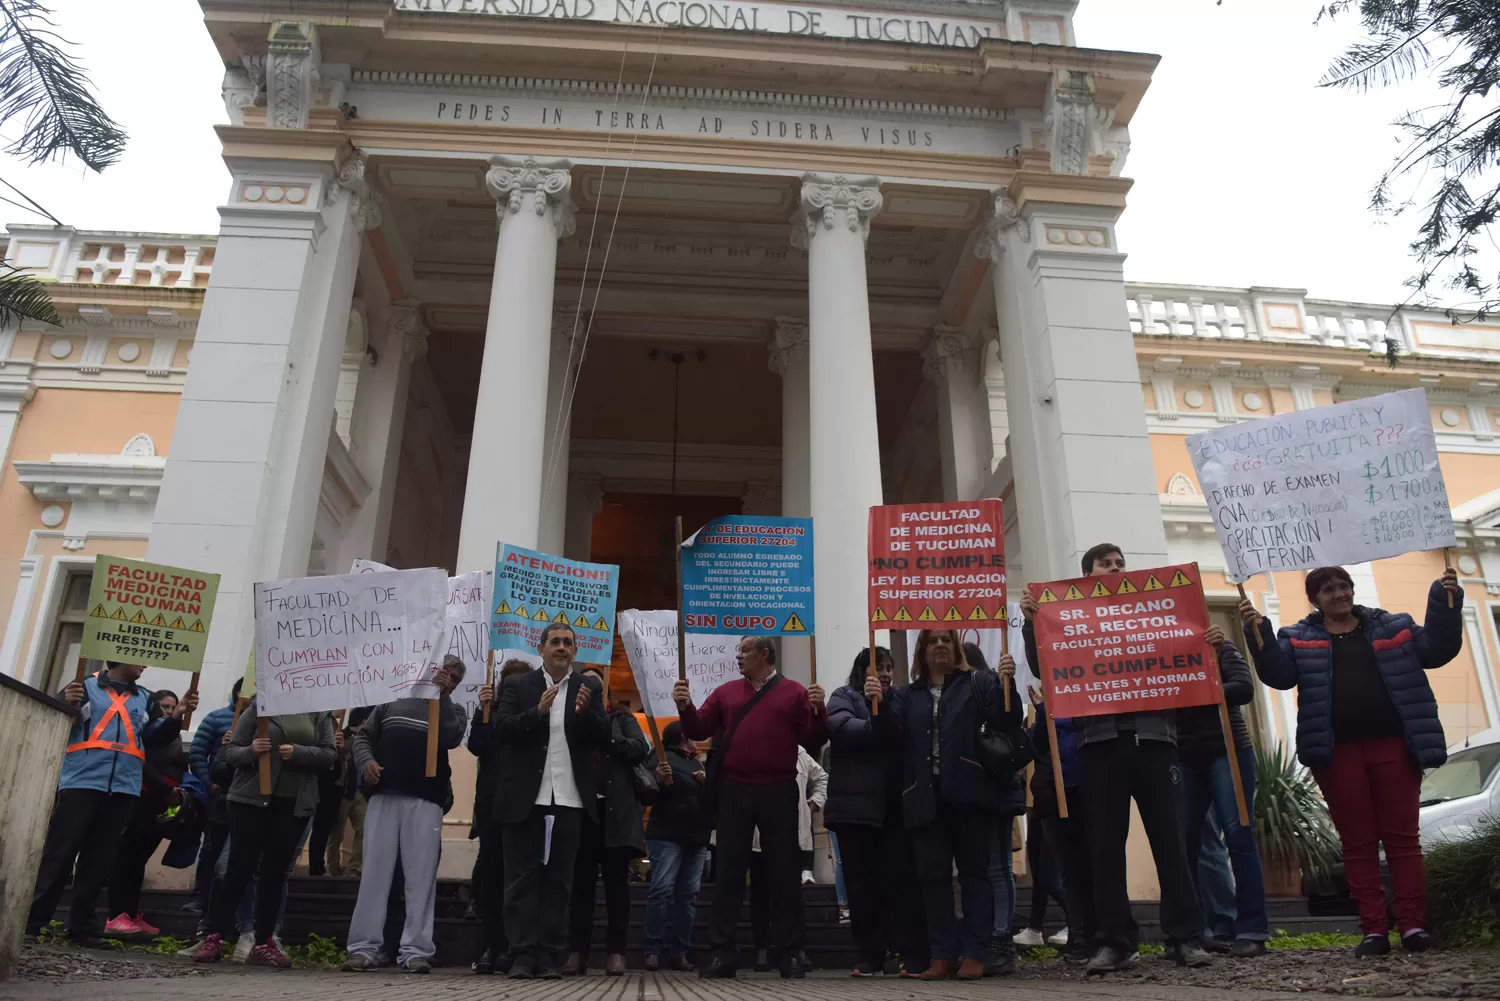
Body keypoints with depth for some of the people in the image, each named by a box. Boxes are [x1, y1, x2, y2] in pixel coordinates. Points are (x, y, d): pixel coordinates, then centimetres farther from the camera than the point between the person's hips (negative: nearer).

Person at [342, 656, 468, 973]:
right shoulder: (393, 700, 18)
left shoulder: (451, 709, 14)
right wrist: (366, 761, -3)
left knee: (420, 876, -3)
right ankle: (364, 948, 4)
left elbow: (451, 738, -7)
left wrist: (441, 695, -9)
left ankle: (416, 950, 0)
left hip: (426, 801, -1)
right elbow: (363, 734, 16)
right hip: (384, 795, 1)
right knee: (374, 872, 0)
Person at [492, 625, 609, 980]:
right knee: (522, 878, 1)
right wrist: (538, 711, -19)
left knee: (558, 880, 4)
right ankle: (523, 955, 6)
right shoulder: (517, 686, 6)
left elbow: (603, 737, 2)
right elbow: (502, 730, -5)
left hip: (569, 800, 1)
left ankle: (550, 955, 9)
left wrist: (585, 712, -17)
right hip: (525, 798, -1)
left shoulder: (589, 687, 8)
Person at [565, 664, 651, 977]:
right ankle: (577, 951, 6)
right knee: (580, 882, 1)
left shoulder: (621, 717, 13)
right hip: (580, 807, 1)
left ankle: (615, 952, 4)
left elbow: (641, 748, -3)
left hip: (616, 809, -1)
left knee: (616, 882, 1)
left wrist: (604, 738, -10)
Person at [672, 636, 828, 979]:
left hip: (778, 793, -2)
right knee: (728, 871, 4)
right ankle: (723, 952, 10)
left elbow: (813, 743, 0)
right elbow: (698, 731, 6)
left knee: (783, 872, 4)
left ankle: (788, 953, 14)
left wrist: (818, 711, -17)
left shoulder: (795, 692, 4)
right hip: (734, 792, 2)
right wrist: (685, 706, -11)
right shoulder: (725, 692, 12)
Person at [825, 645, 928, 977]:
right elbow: (842, 728, -14)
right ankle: (869, 957, 11)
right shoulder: (844, 697, 6)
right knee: (861, 882, 3)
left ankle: (913, 955, 4)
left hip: (894, 804, 2)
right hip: (856, 803, -2)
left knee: (901, 877, -2)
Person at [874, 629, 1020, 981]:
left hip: (968, 793, -3)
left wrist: (1006, 684, -20)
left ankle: (973, 954, 4)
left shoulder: (978, 683, 8)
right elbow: (892, 732, 3)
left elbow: (1007, 721, -4)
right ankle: (942, 955, 8)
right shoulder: (907, 695, 18)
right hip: (926, 797, 3)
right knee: (933, 876, 3)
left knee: (974, 872, 0)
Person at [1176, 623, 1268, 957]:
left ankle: (1252, 931, -6)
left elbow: (1244, 689, -10)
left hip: (1227, 752, -3)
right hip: (1185, 760, 3)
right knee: (1185, 841, 0)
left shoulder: (1222, 649, 4)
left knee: (1238, 834, -9)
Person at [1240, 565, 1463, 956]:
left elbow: (1438, 650, 9)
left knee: (1402, 835, 0)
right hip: (1337, 752, -1)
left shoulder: (1392, 627, 16)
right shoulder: (1298, 639, 11)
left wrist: (1446, 602, -3)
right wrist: (1257, 632, -18)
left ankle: (1413, 924, 4)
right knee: (1358, 842, 1)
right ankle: (1374, 930, 4)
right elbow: (1278, 674, -4)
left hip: (1393, 744, 1)